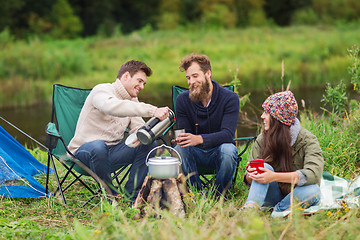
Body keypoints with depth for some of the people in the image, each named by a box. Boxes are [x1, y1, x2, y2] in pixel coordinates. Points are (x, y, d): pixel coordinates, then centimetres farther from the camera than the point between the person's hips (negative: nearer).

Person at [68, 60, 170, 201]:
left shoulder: (132, 100, 14)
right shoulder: (101, 91, -13)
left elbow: (137, 126, 4)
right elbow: (113, 107, -37)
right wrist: (153, 111, -44)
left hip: (112, 152, 7)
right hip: (84, 151, -7)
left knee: (149, 145, -10)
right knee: (99, 146, -40)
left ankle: (131, 195, -8)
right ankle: (110, 196, -21)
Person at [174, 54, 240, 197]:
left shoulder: (230, 98, -12)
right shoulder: (183, 99, -4)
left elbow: (228, 134, -23)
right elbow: (184, 134, -4)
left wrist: (199, 139, -41)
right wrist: (180, 138, -32)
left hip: (218, 152, -2)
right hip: (196, 153, 2)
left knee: (228, 149, -35)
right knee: (179, 149, -30)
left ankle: (219, 195, -13)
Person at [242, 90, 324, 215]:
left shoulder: (308, 140, -12)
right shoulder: (262, 139, -1)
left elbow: (313, 174, -30)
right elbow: (249, 180, 1)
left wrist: (274, 177, -39)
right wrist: (251, 175, -26)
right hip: (274, 194, 2)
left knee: (313, 191, -33)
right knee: (265, 166, -25)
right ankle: (251, 208, -47)